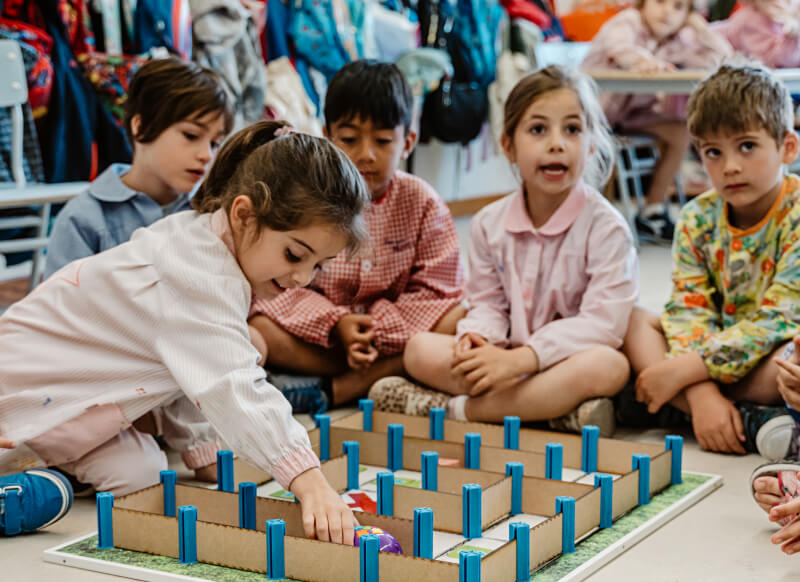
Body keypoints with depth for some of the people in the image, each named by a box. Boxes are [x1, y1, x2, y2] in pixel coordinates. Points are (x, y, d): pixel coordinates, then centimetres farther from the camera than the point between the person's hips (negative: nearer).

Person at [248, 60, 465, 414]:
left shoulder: (422, 203, -2)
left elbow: (437, 289, -8)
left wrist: (378, 328, -21)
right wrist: (335, 324, -26)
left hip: (397, 330, 1)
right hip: (320, 337, -1)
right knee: (253, 328, -29)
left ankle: (333, 389, -27)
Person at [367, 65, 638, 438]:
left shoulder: (605, 227, -11)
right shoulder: (489, 224, 3)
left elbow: (602, 323, -19)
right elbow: (488, 304, 8)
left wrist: (519, 359, -27)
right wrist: (476, 338, -18)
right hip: (510, 358, 4)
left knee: (608, 367, -38)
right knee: (419, 349, -15)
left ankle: (454, 409, -29)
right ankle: (549, 407, -24)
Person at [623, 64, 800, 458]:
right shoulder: (698, 219, -2)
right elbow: (689, 311, -8)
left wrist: (684, 369, -24)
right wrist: (702, 393, -27)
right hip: (718, 352, 7)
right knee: (630, 320, -10)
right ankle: (746, 420, -24)